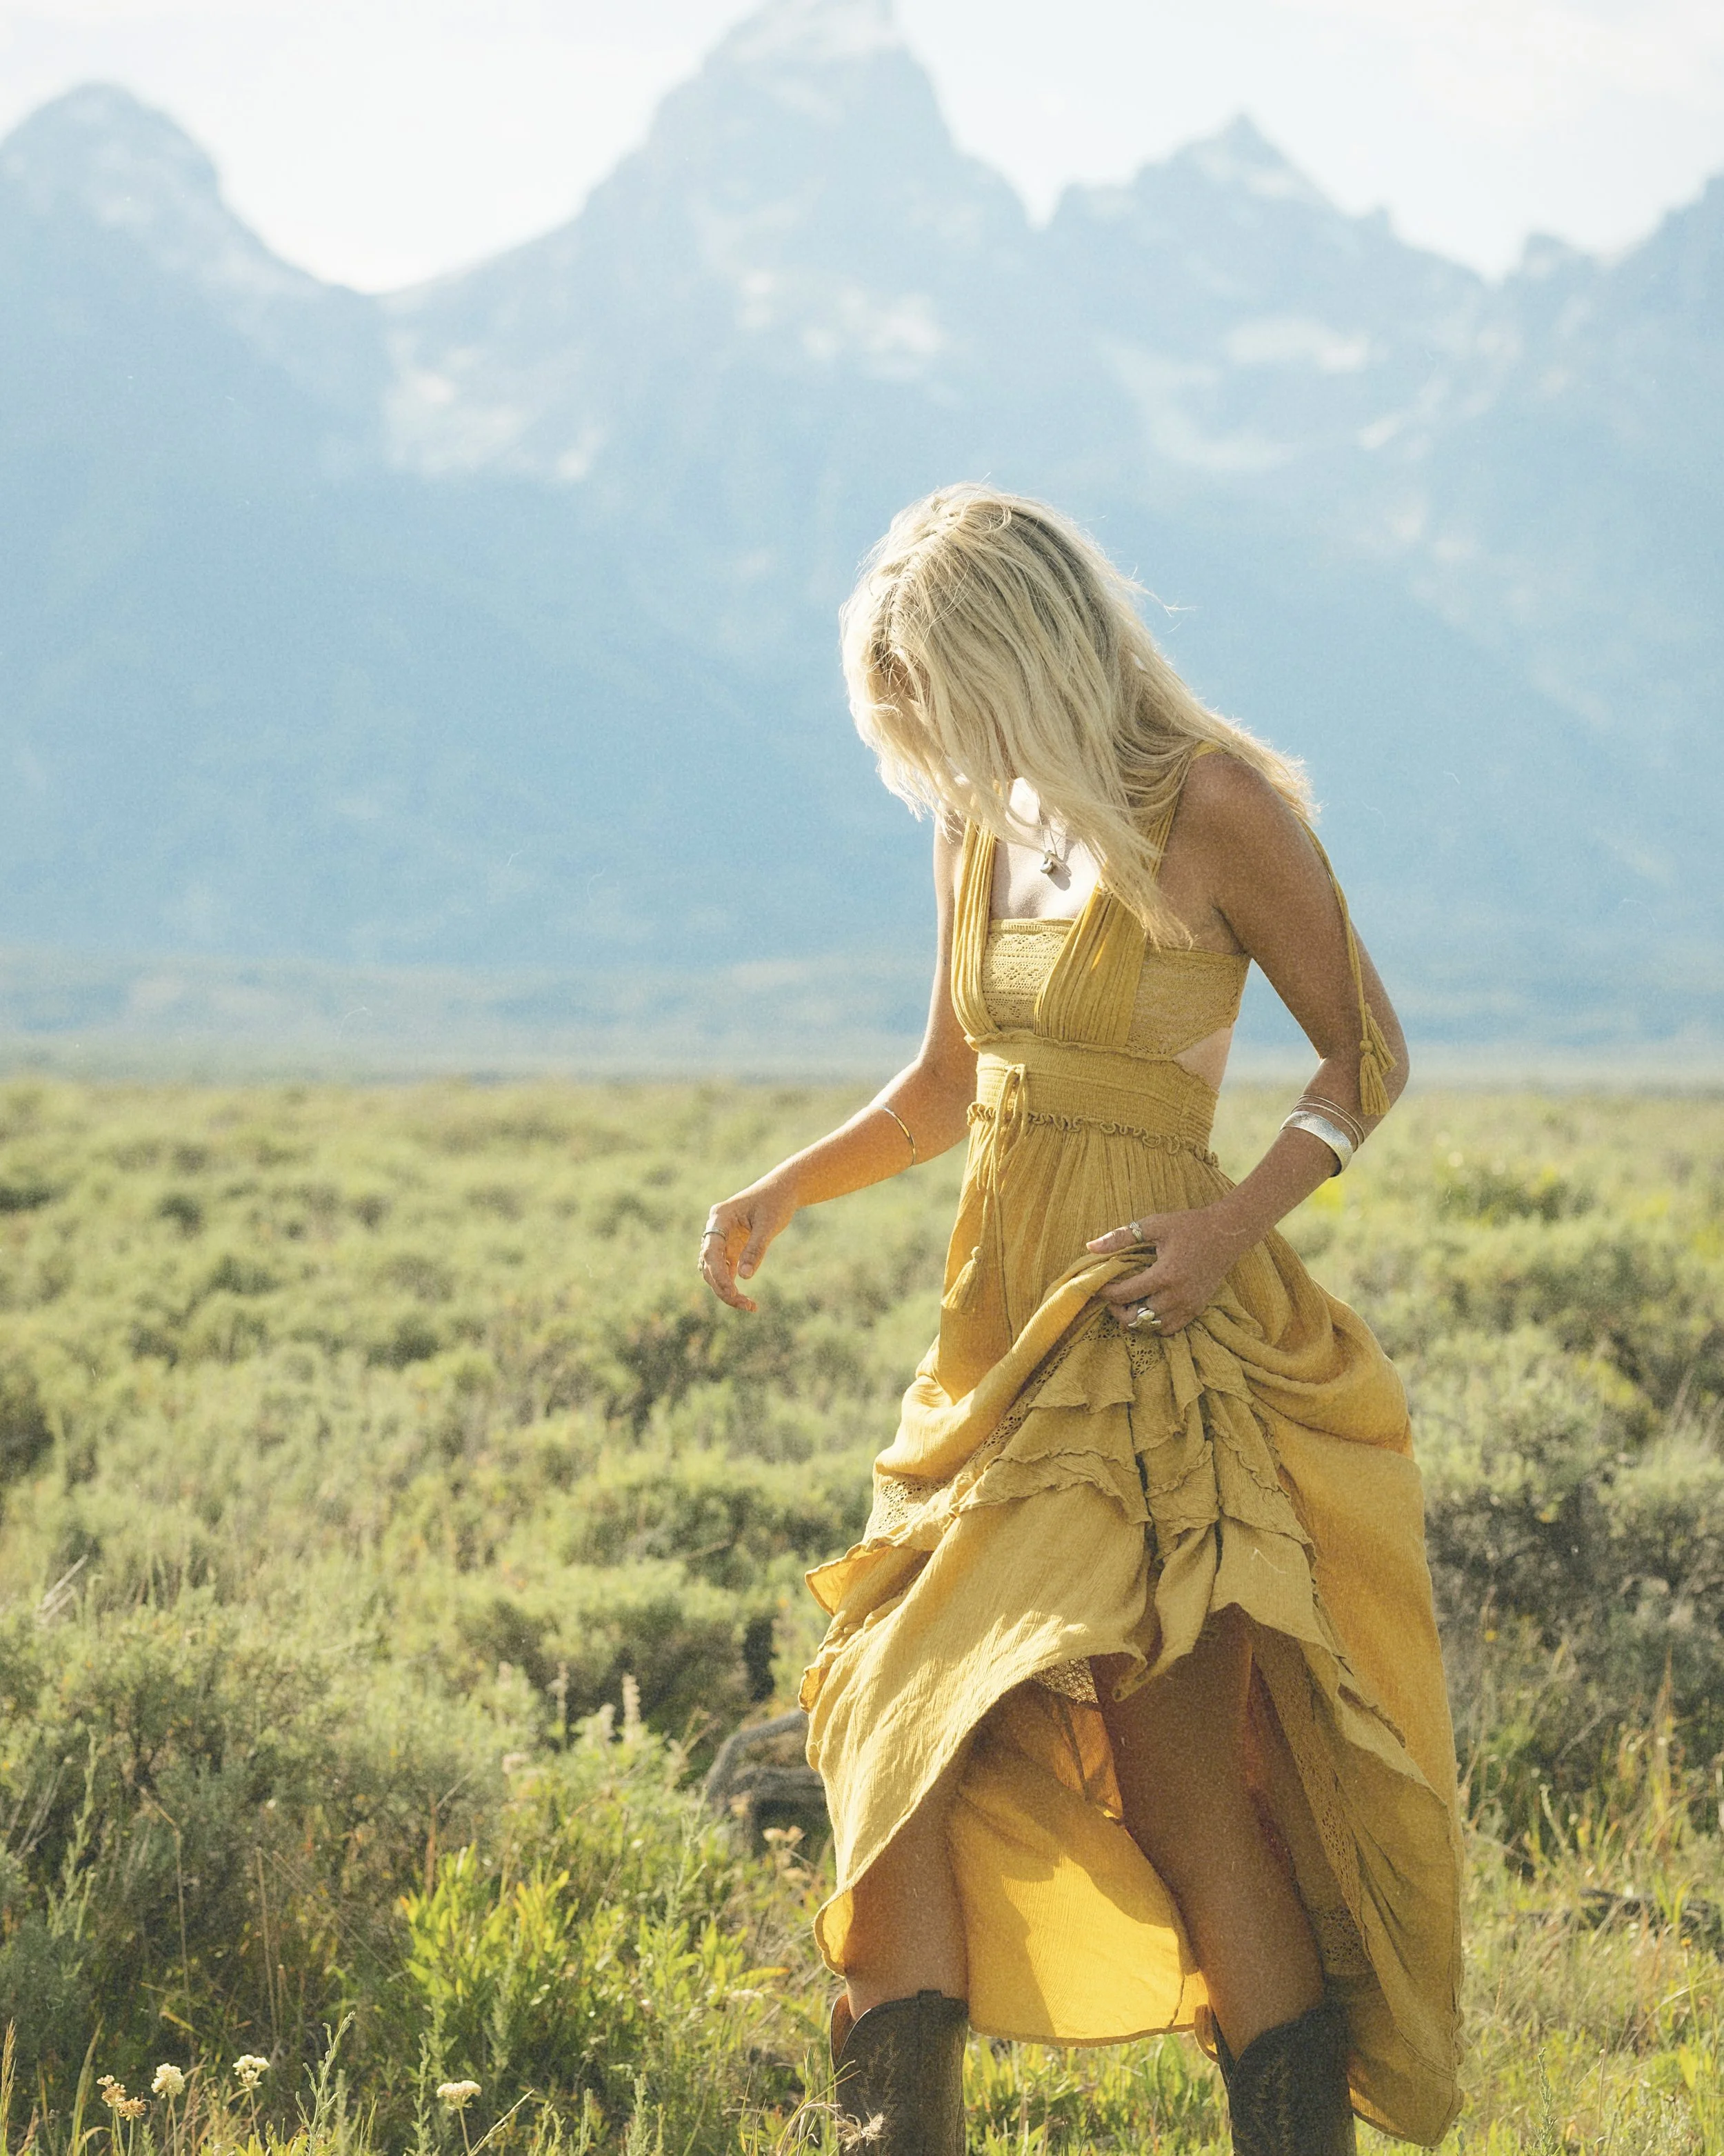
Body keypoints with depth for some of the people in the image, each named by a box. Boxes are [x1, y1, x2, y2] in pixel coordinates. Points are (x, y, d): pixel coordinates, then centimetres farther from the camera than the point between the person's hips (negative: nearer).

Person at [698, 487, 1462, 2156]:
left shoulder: (1213, 808, -10)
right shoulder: (983, 822, 10)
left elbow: (1367, 1052, -3)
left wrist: (1236, 1222, -18)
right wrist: (787, 1190, 5)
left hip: (1148, 1337, -7)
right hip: (1002, 1332, 7)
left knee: (1174, 1751, -10)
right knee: (900, 1715, 2)